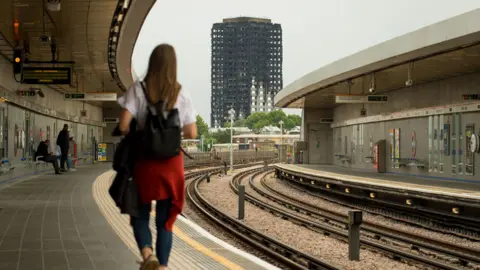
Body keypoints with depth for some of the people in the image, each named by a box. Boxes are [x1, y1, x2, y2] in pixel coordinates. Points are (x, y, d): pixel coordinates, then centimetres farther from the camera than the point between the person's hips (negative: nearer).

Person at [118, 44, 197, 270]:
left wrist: (134, 136, 7)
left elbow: (123, 125, -14)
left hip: (144, 161, -1)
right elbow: (192, 134, -2)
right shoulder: (181, 94, -1)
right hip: (171, 163, 1)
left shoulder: (138, 90, -5)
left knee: (140, 214, 13)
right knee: (165, 219, 11)